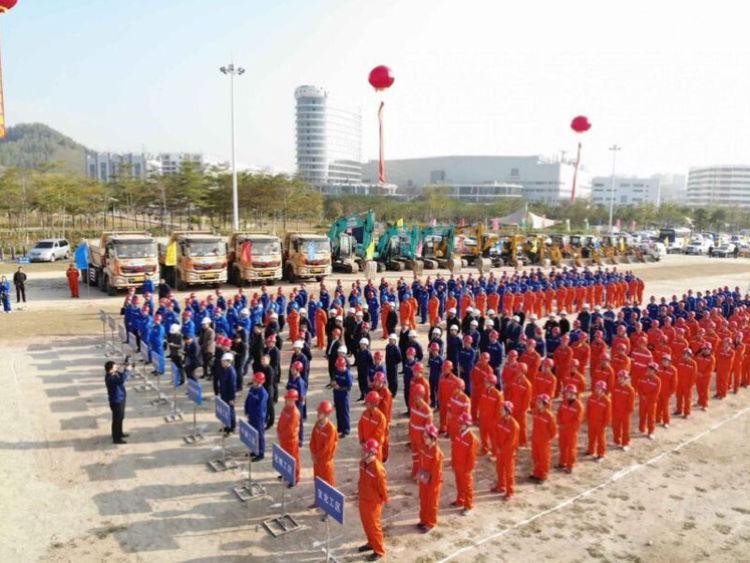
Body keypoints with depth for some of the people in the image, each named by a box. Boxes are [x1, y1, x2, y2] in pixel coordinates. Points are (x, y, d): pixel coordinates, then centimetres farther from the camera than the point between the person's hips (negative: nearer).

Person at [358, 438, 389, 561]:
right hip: (363, 499, 8)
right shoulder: (362, 463, -6)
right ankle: (371, 543, 45)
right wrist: (359, 490, 16)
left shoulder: (378, 469, -31)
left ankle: (379, 551, 25)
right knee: (365, 523, 23)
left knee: (374, 526, 7)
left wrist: (384, 500, -9)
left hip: (373, 502, -8)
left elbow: (382, 486, -20)